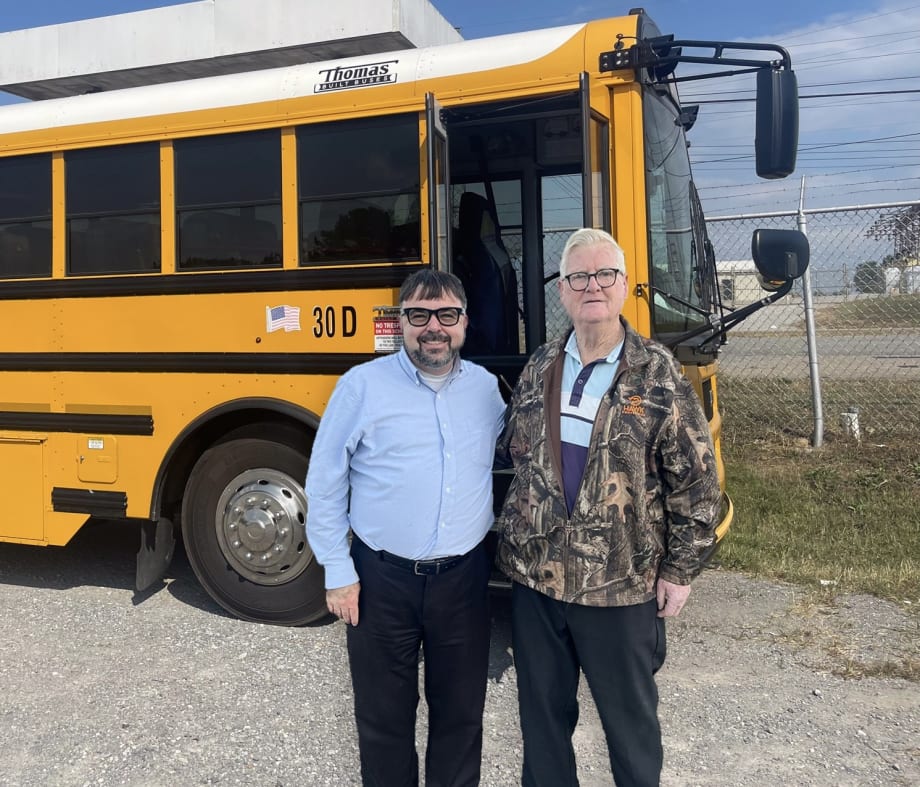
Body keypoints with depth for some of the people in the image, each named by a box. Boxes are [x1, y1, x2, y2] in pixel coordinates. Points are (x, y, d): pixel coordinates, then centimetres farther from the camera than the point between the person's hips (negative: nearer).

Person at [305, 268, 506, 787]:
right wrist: (338, 573, -5)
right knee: (384, 715, 14)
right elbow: (324, 484, -4)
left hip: (464, 578, 3)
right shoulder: (363, 385, -7)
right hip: (382, 579, -2)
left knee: (461, 712, 16)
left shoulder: (486, 387, 3)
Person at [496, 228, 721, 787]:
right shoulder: (539, 369, 3)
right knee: (542, 713, 18)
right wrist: (514, 537, 10)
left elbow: (696, 483, -7)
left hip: (621, 587, -3)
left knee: (630, 718, 15)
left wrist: (679, 571, -6)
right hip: (534, 577, 4)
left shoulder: (659, 375, -9)